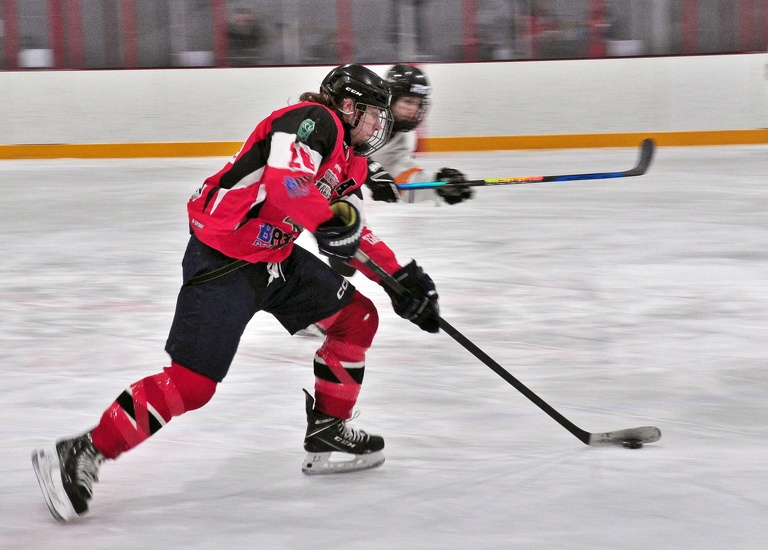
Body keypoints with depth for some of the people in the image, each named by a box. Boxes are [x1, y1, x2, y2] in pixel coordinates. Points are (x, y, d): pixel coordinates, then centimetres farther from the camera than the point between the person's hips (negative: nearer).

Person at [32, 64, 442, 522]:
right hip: (222, 258, -10)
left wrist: (402, 277, 16)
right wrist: (333, 216, -22)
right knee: (192, 383, -17)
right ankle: (79, 457, -11)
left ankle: (327, 434, 22)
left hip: (275, 256, 10)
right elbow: (284, 184, -31)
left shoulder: (349, 161, 16)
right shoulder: (314, 120, -14)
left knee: (356, 318, 11)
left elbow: (355, 233, 23)